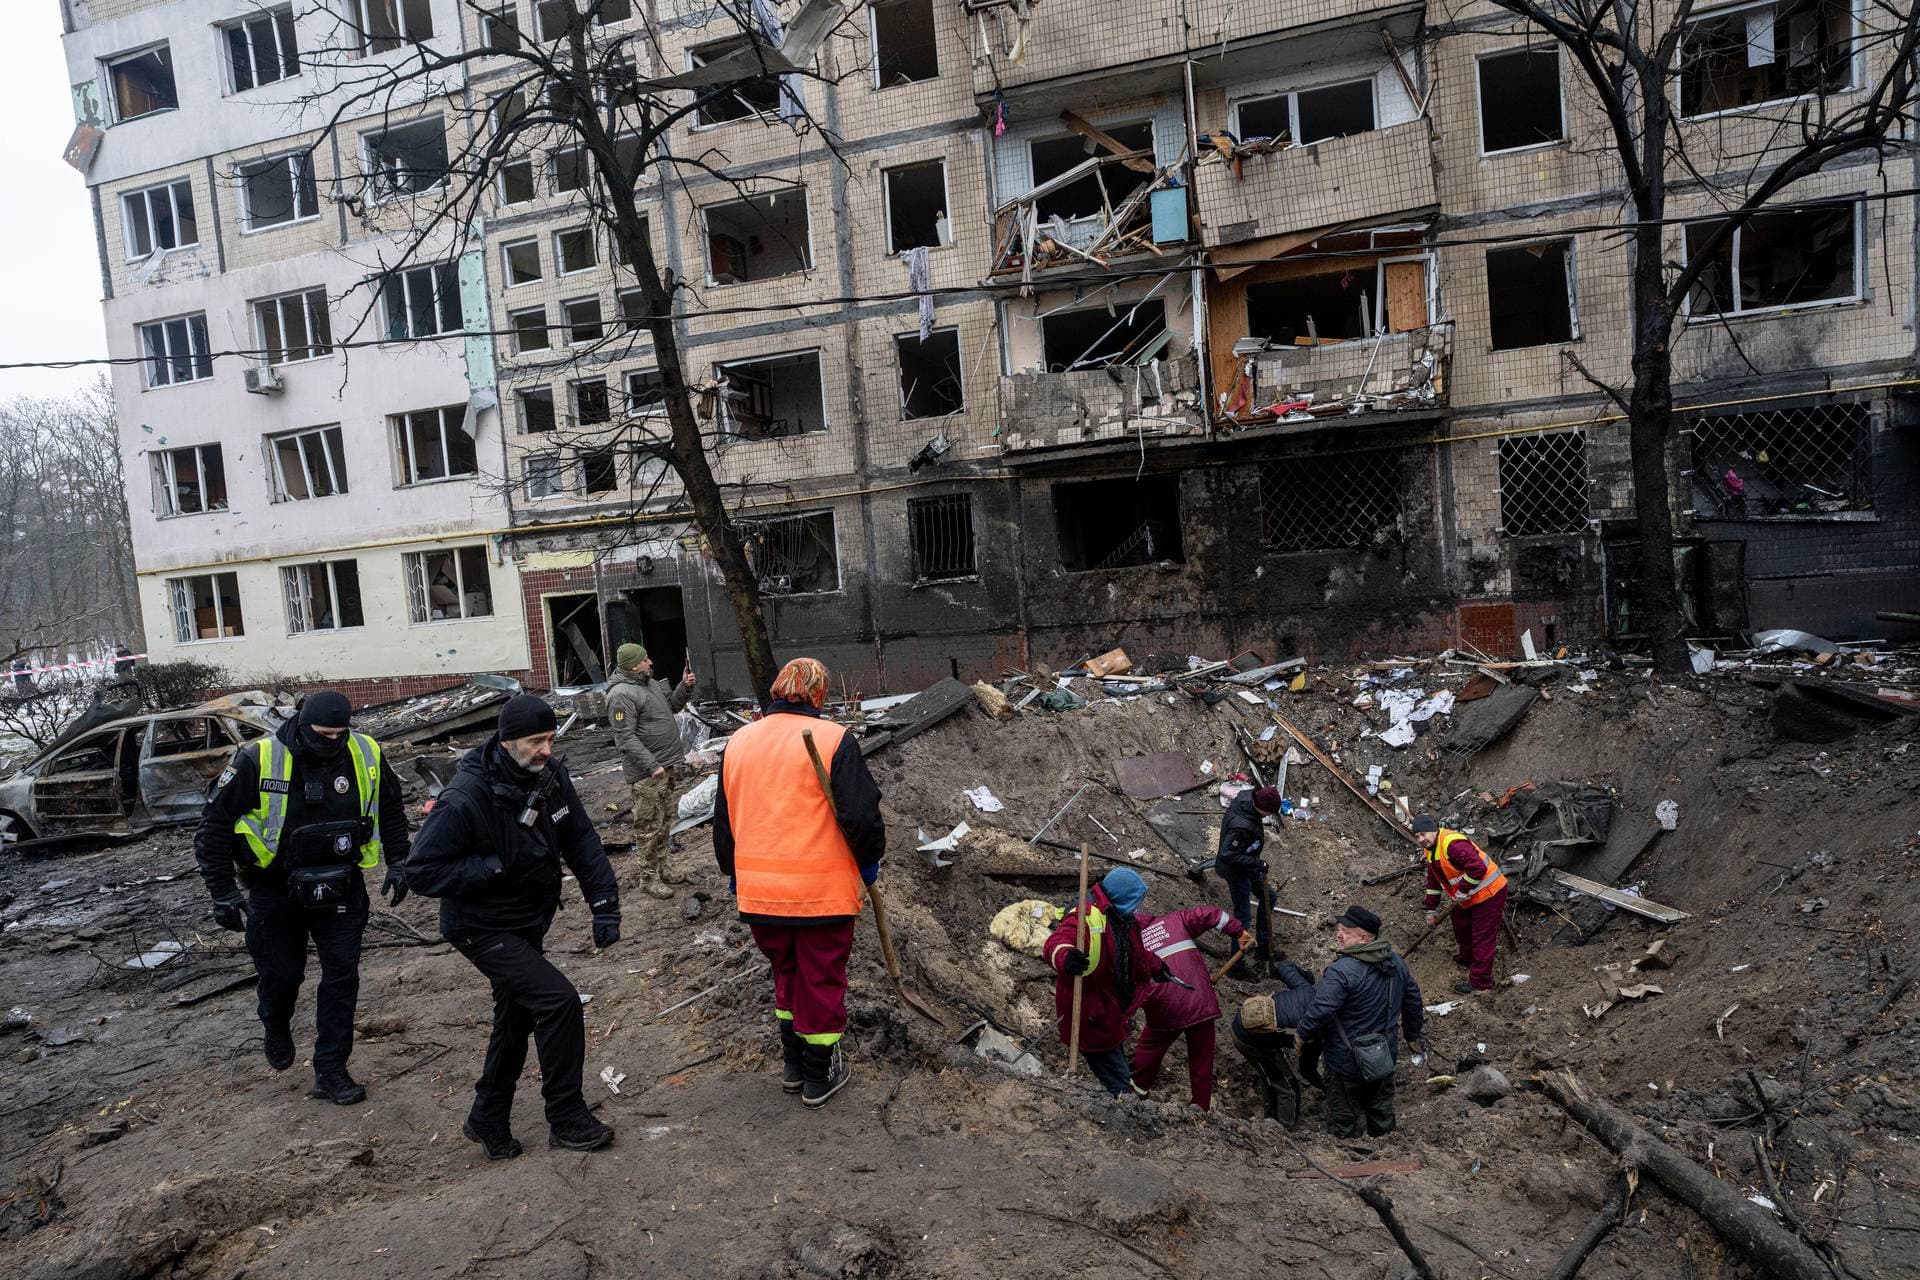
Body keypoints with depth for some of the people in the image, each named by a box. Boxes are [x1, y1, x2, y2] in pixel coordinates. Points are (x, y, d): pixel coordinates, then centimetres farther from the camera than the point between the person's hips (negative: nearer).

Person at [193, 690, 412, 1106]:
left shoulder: (366, 755, -11)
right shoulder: (258, 760, -20)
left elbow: (391, 808, 9)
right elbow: (214, 826, -12)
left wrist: (397, 864, 7)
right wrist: (224, 894, -12)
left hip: (341, 887, 2)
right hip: (277, 889, -2)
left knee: (342, 974, 1)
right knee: (282, 975, 10)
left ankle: (330, 1071, 14)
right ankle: (276, 1029, 45)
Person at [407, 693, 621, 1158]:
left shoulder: (550, 775, -9)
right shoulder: (465, 799, -29)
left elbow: (581, 840, -2)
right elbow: (421, 872, -24)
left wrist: (604, 905, -9)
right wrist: (497, 866, -31)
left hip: (529, 924, 8)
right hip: (484, 929, -8)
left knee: (516, 1019, 19)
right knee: (558, 999, -17)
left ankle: (488, 1121, 40)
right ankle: (567, 1119, -1)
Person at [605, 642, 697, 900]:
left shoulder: (650, 683, 13)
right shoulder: (621, 694, -18)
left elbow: (672, 704, 28)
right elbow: (625, 737, -22)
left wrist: (685, 687, 9)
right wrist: (652, 766, -25)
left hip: (666, 767, 10)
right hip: (647, 773, -10)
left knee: (665, 822, 18)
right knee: (649, 826, -2)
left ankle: (662, 870, 30)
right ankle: (651, 879, 7)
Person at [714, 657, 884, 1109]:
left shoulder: (738, 741, 6)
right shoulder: (834, 739, -11)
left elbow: (723, 820, 14)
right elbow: (861, 814, -14)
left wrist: (733, 871, 27)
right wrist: (869, 861, 4)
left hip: (759, 891, 5)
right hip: (823, 890, -5)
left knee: (786, 973, 24)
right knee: (821, 981, 11)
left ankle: (793, 1065, 34)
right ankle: (819, 1078, 23)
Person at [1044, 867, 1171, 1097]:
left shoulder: (1123, 919, 7)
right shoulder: (1086, 915, -26)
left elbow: (1136, 954, 27)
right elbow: (1054, 944, -43)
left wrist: (1156, 966, 35)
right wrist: (1065, 957, -63)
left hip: (1113, 1010, 9)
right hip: (1090, 1016, -9)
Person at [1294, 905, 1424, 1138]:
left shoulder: (1340, 971, -28)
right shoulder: (1396, 961, -2)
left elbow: (1319, 1011, -30)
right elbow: (1413, 999, 10)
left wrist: (1301, 1032, -11)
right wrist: (1413, 1034, 25)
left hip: (1347, 1060, -7)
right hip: (1385, 1055, 7)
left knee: (1344, 1119, 11)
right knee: (1381, 1107, 26)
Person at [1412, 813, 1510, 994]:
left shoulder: (1452, 843, -28)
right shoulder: (1431, 851, 6)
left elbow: (1478, 867, -35)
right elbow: (1433, 882, 17)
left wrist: (1463, 891, -24)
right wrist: (1431, 909, 19)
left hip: (1489, 893, -10)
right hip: (1470, 897, 10)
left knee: (1482, 939, -4)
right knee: (1460, 923, 27)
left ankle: (1480, 983, 4)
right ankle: (1466, 956, 51)